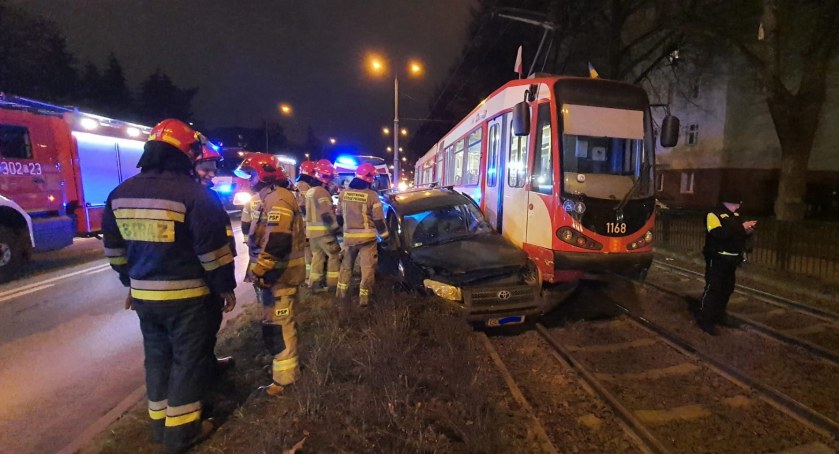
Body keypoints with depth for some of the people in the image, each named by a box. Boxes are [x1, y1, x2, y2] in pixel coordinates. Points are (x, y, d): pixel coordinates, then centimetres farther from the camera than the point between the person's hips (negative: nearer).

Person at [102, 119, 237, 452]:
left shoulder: (120, 193, 5)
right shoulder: (193, 193, -17)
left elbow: (114, 249, 13)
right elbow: (213, 250, -17)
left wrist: (131, 282, 23)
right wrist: (226, 287, -5)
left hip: (144, 294, 7)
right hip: (186, 295, -6)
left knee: (157, 357, 20)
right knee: (188, 360, 7)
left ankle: (160, 423, 34)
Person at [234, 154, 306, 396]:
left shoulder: (277, 199, -18)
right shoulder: (270, 197, 17)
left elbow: (276, 242, -28)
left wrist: (257, 270, -21)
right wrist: (259, 270, 24)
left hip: (278, 274, -11)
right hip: (276, 273, 11)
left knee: (277, 326, -4)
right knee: (279, 323, 21)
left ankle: (283, 380, 5)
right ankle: (282, 364, 37)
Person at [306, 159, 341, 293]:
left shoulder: (310, 191, 14)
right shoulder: (322, 192, -17)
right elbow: (326, 214, -21)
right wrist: (335, 227, -12)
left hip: (311, 230, 9)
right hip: (323, 230, -9)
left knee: (317, 256, 15)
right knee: (335, 255, 1)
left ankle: (315, 284, 18)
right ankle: (333, 284, 2)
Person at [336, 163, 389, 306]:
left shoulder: (343, 193, 0)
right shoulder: (372, 195, -13)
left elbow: (339, 216, 11)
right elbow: (378, 220, -10)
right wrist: (385, 235, 5)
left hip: (349, 236, 4)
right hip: (367, 237, -4)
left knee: (346, 264, 21)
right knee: (367, 267, 5)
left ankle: (341, 291, 30)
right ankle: (364, 296, 7)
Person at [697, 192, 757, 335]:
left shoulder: (735, 215, 11)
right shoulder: (714, 214, -15)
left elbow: (737, 234, 21)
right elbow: (719, 234, -30)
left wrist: (747, 231, 0)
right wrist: (741, 227, -25)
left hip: (731, 259, 9)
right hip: (717, 259, -9)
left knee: (727, 289, 17)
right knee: (713, 289, -6)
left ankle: (719, 315, 32)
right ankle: (705, 320, 0)